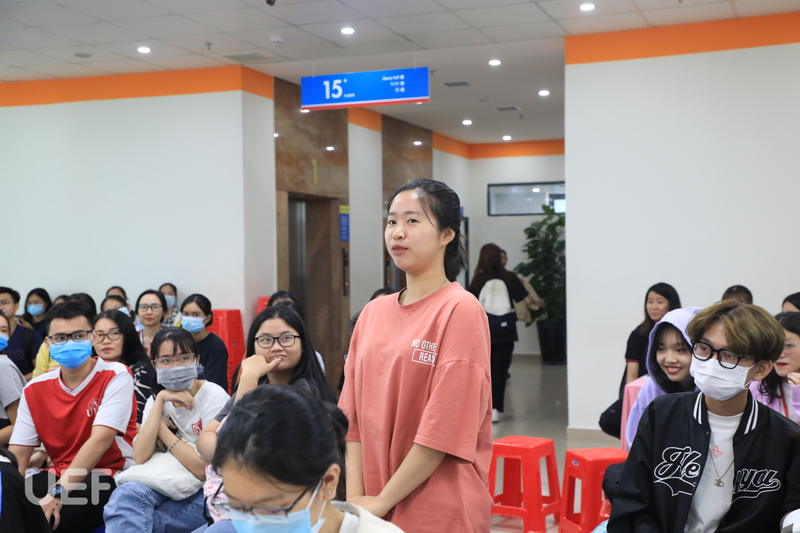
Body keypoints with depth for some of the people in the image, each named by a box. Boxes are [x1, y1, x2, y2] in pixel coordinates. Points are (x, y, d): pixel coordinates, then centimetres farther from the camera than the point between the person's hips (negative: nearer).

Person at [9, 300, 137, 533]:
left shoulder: (115, 376, -9)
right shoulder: (35, 389, 7)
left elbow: (100, 439, -21)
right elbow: (17, 456, 3)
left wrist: (57, 493, -30)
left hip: (112, 477, -5)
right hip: (61, 476, 5)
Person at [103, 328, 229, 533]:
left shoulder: (214, 397, -11)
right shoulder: (155, 401, 6)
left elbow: (203, 469, -18)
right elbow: (141, 457, -11)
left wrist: (162, 429, -9)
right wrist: (160, 401, -14)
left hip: (207, 492, -5)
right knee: (126, 493, -26)